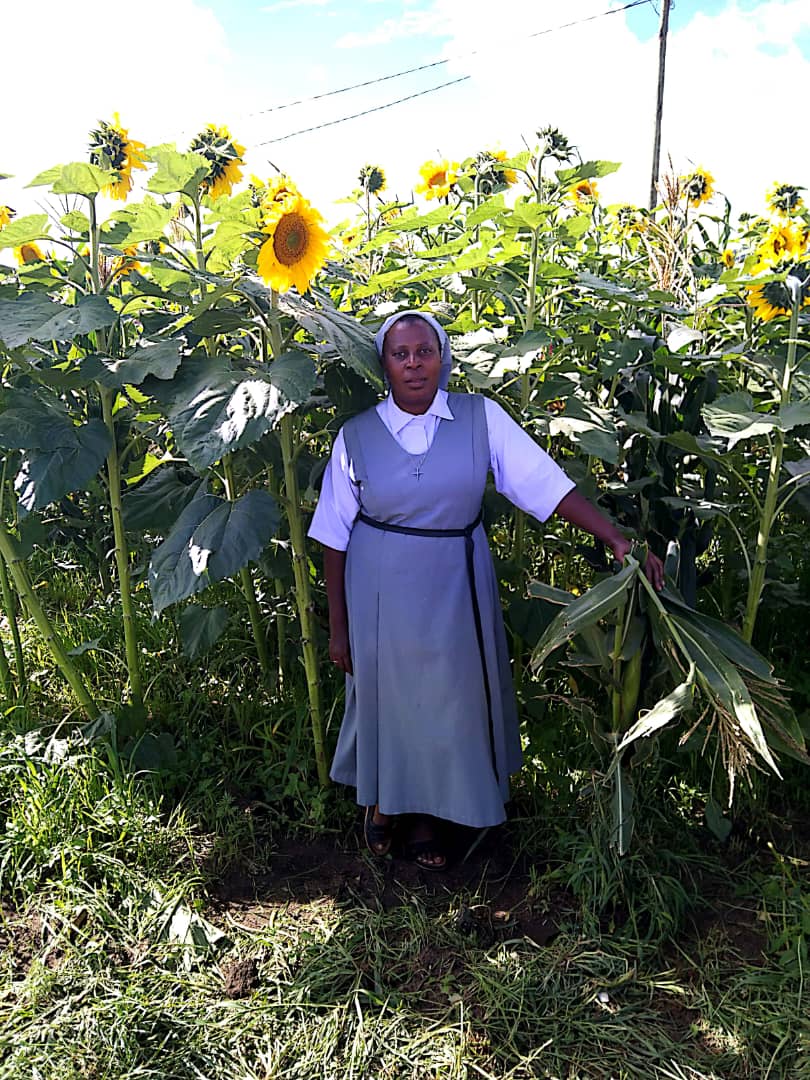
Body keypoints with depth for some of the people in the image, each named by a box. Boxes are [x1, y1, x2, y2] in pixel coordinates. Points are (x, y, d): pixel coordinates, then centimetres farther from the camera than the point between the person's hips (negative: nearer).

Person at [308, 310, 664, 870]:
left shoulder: (482, 417, -7)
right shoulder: (357, 435, -6)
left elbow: (547, 483, -12)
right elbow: (335, 536, -2)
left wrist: (621, 542, -21)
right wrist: (338, 626, -1)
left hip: (453, 589, 1)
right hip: (381, 592, 0)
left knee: (448, 700, 13)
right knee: (385, 694, 13)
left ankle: (428, 815, 39)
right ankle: (381, 799, 43)